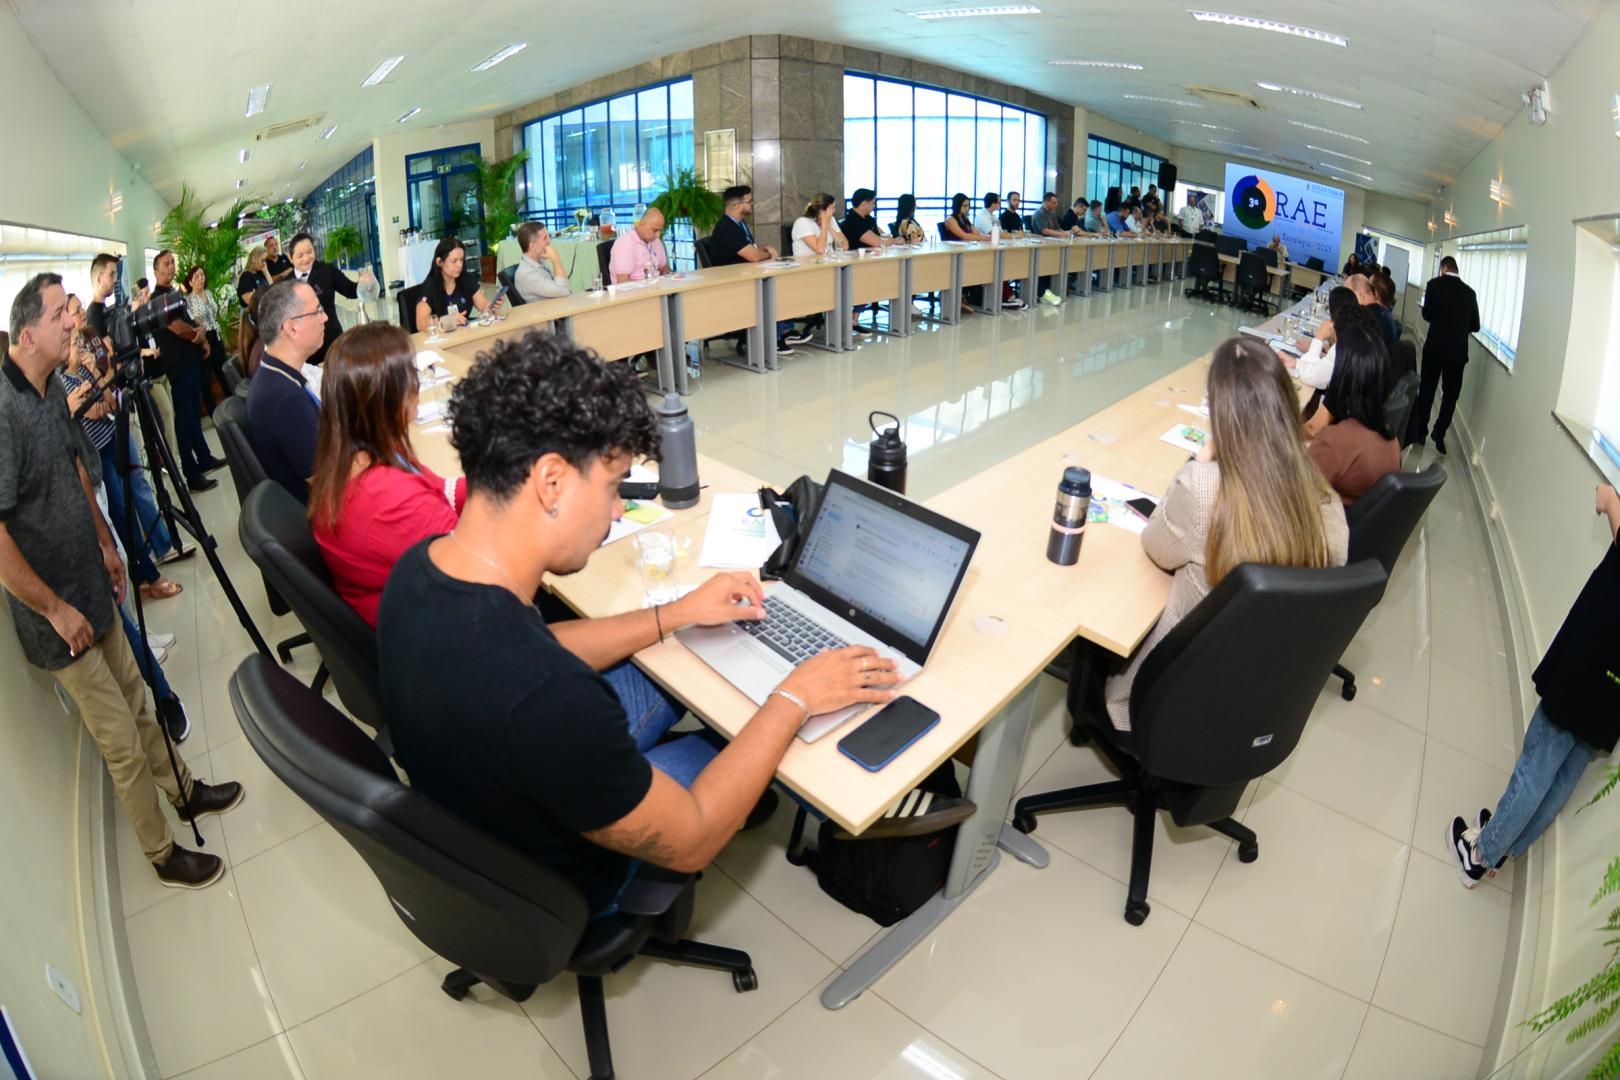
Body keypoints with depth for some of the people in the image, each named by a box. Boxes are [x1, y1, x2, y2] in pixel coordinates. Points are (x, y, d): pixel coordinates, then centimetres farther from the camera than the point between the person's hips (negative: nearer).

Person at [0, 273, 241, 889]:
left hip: (91, 587, 8)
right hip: (58, 613, -8)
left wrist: (105, 544, 19)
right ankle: (163, 855, 22)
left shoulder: (54, 391, 1)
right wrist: (56, 609, -18)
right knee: (121, 741, 5)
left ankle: (183, 790, 42)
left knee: (135, 700, 23)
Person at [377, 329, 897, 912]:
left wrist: (675, 614, 2)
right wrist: (793, 700, -19)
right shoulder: (540, 697, -44)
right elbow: (690, 842, -28)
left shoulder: (419, 565, -18)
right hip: (555, 884, -6)